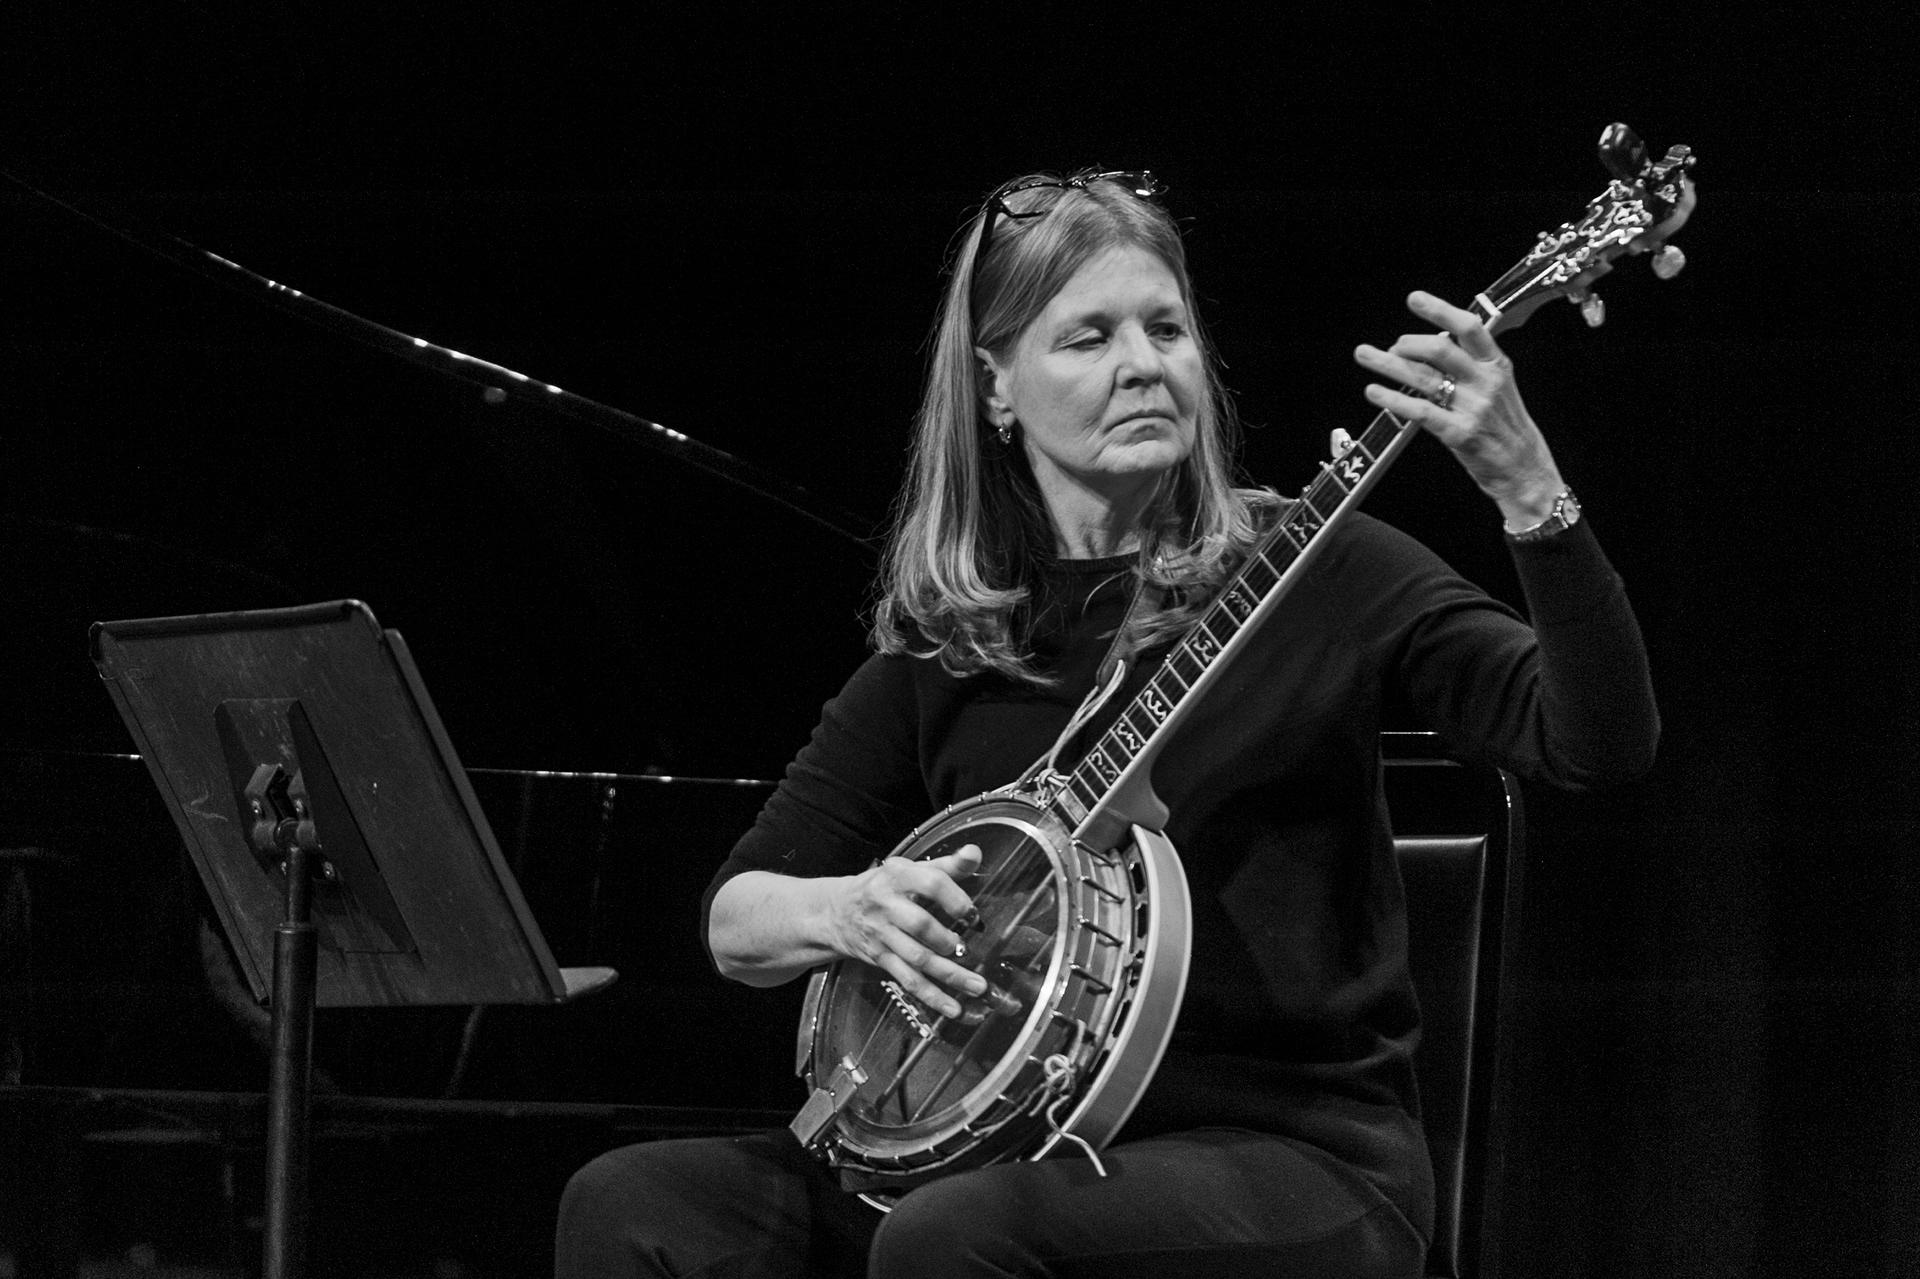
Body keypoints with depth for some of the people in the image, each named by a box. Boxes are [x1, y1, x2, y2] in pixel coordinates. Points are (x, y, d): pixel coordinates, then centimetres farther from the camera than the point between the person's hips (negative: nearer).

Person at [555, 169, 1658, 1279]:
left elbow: (1602, 745, -13)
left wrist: (1527, 488, -28)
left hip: (1296, 1154, -5)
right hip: (1029, 1144, 5)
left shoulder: (1313, 574, -1)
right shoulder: (945, 640, 10)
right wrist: (845, 910, -12)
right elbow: (736, 918, 12)